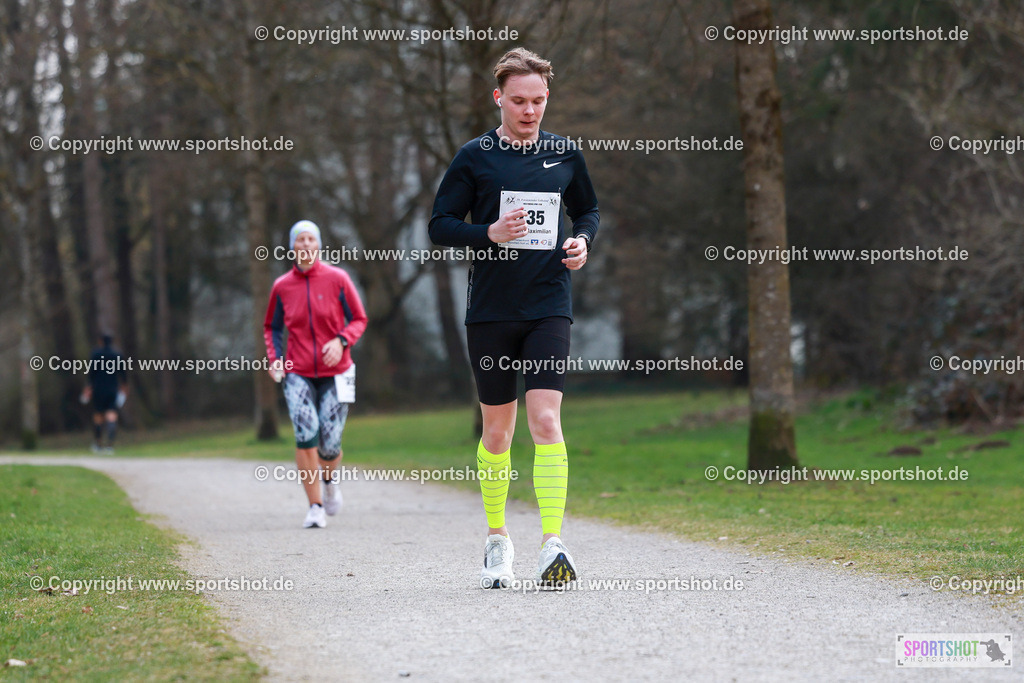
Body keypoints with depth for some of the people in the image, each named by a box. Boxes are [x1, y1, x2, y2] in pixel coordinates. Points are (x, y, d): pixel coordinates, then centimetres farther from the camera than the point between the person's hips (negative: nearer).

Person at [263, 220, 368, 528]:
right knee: (305, 432, -21)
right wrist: (274, 358, 0)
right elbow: (271, 327, 17)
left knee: (329, 445, -4)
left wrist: (341, 341, -16)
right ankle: (315, 506, -13)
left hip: (334, 373, -1)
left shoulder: (337, 279, -3)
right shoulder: (282, 287, 3)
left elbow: (358, 320, 3)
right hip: (298, 375, 1)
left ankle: (329, 479, 34)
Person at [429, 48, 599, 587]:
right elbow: (440, 226, 1)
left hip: (549, 306, 0)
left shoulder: (565, 154, 7)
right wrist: (490, 233, -16)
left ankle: (552, 544, -16)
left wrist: (583, 240, 0)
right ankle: (497, 538, 24)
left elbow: (588, 209, 22)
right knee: (497, 430, 8)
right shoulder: (475, 157, 0)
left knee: (546, 421, -13)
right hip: (490, 311, 0)